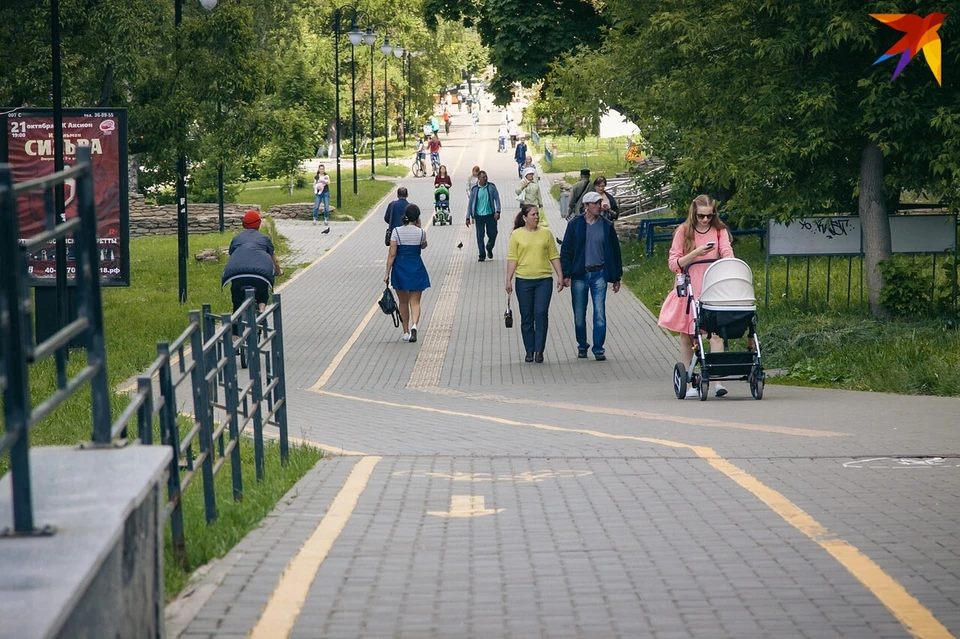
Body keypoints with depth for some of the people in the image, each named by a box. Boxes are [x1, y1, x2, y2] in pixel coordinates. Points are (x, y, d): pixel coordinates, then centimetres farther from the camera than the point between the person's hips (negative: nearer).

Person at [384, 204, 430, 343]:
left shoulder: (397, 231, -8)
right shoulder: (421, 232, -6)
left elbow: (392, 254, -8)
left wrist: (387, 273, -3)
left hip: (400, 269, 0)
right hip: (416, 268, 0)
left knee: (403, 302, 16)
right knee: (415, 302, 2)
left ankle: (406, 332, 22)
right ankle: (414, 325, -25)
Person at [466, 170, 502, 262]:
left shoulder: (492, 187, 0)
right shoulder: (474, 189, -1)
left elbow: (497, 199, 3)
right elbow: (470, 203, 5)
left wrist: (497, 211, -9)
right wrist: (468, 217, 3)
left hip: (490, 214, 1)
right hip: (479, 215, -1)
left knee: (493, 234, 3)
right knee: (480, 236, 0)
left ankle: (489, 249, 32)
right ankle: (482, 255, 9)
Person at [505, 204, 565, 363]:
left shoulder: (546, 233, 6)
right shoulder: (517, 235, 2)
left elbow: (554, 256, 10)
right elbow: (512, 259, 1)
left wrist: (560, 276, 6)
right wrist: (508, 280, -4)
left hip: (544, 280, 0)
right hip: (524, 280, 0)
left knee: (541, 313, -11)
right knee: (526, 317, 5)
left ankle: (539, 350, -5)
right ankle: (529, 351, 14)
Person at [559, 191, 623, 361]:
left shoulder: (607, 226, 4)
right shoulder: (575, 224, 0)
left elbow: (615, 251, 9)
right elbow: (566, 250, 1)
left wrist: (616, 277, 8)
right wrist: (566, 274, -7)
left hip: (599, 274, 0)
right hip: (579, 275, 0)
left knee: (600, 313, -5)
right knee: (579, 314, 7)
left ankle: (598, 348, 2)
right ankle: (582, 346, 23)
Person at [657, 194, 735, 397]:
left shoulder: (719, 231, 7)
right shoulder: (683, 231, 3)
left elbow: (727, 253, -8)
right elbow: (673, 263, -2)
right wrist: (695, 253, -16)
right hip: (689, 289, 0)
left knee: (716, 332, -12)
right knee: (686, 335, 4)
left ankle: (718, 380, -16)